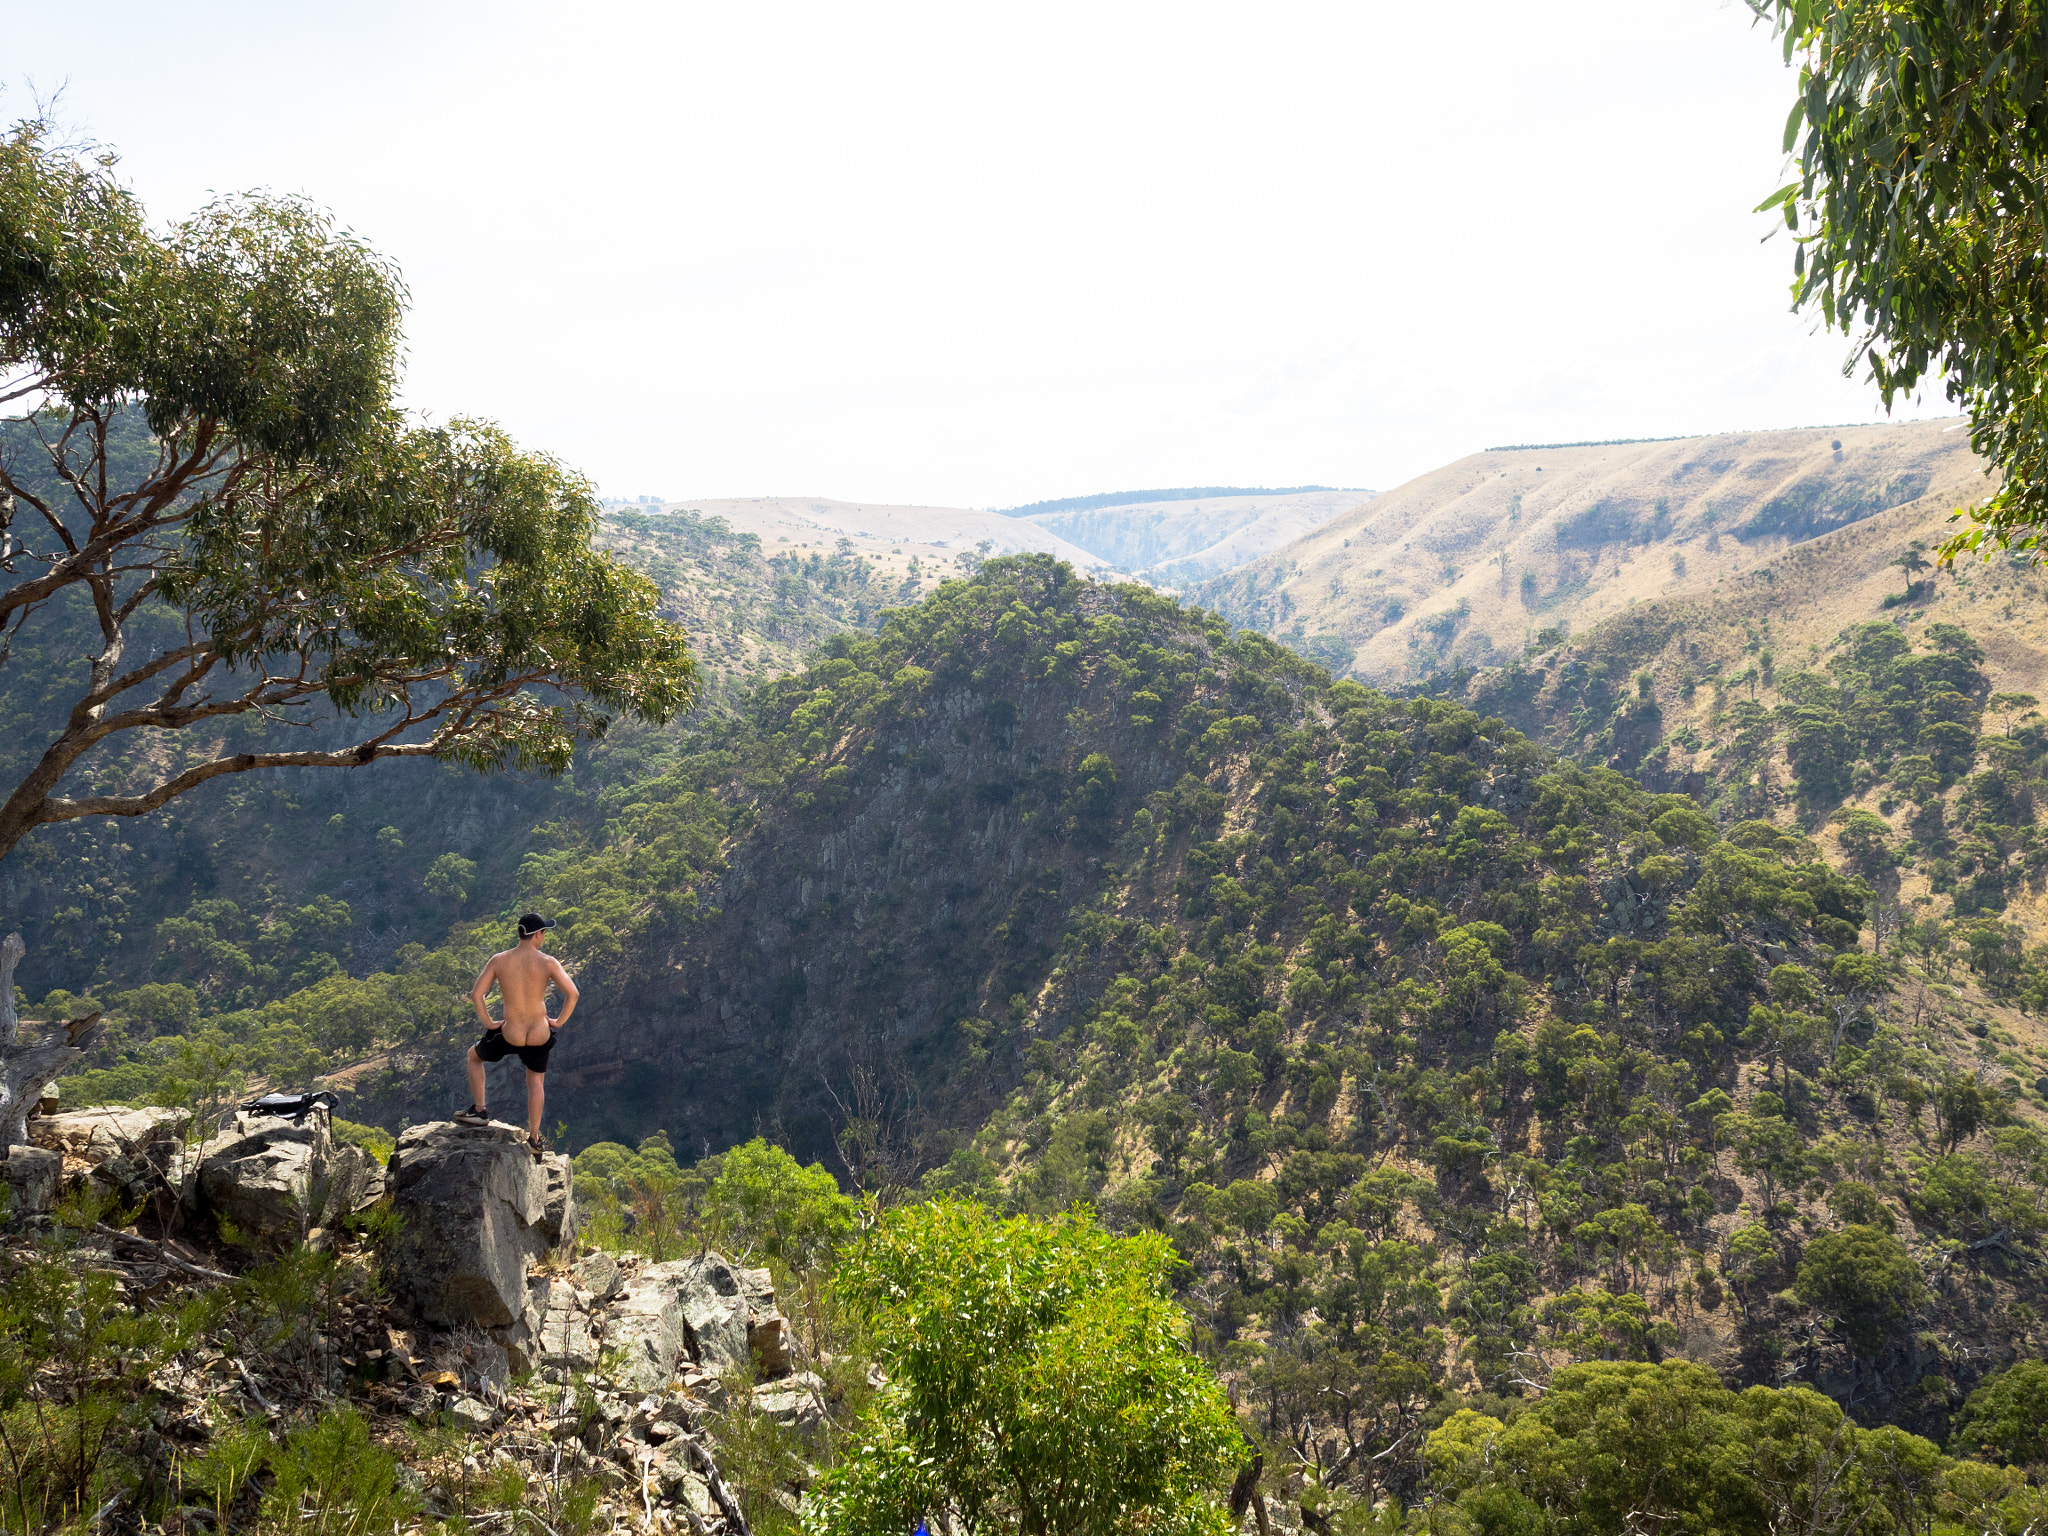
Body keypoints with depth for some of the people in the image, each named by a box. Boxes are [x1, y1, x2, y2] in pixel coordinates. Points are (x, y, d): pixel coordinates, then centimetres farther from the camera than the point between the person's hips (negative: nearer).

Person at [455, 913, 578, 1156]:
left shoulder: (499, 960, -6)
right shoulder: (547, 962, -10)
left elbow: (476, 994, -9)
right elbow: (572, 993, -17)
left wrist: (488, 1022, 4)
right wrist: (559, 1021, -3)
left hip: (510, 1037, 0)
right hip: (540, 1036, 0)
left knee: (474, 1055, 31)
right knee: (536, 1083, 26)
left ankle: (479, 1111, 29)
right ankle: (533, 1138, 31)